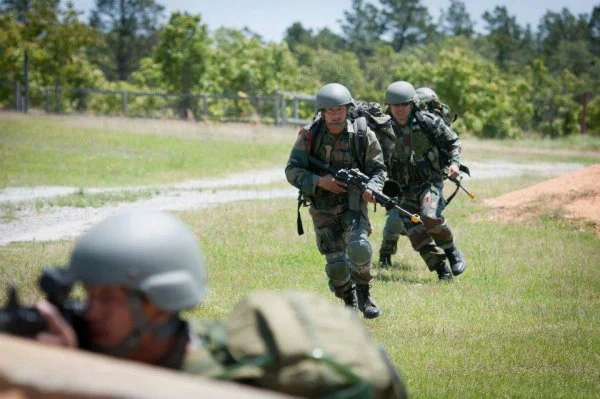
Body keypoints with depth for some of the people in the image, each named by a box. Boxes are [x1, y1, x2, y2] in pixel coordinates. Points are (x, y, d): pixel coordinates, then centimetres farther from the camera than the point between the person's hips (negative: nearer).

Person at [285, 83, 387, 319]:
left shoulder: (363, 136, -7)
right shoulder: (309, 136, -8)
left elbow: (378, 169, 0)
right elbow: (292, 171, -8)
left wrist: (371, 188, -21)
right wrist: (319, 181, -23)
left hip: (353, 202, -1)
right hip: (322, 208, 1)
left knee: (359, 248, -27)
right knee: (336, 265, -4)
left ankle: (364, 294, -1)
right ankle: (349, 302, 25)